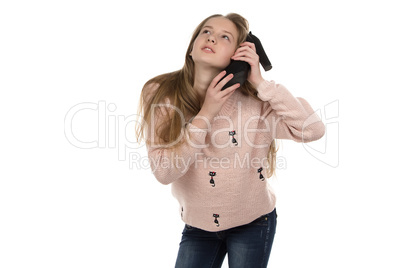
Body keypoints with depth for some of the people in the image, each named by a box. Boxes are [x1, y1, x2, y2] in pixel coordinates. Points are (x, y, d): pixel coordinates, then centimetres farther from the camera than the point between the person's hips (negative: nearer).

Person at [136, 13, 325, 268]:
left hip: (252, 222, -1)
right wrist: (206, 113, -27)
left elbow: (313, 130, -23)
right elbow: (164, 171, -20)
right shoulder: (161, 94, -14)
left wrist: (261, 83, -27)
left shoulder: (252, 100, -18)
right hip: (198, 225, 1)